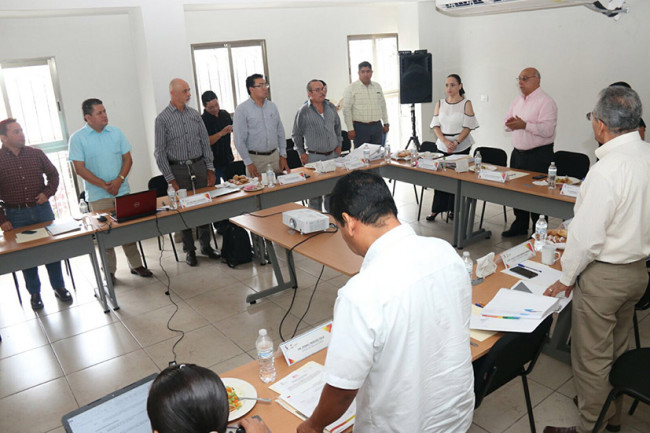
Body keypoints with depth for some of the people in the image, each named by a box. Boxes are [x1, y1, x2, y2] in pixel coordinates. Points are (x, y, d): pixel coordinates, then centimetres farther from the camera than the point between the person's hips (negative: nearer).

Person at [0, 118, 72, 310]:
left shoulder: (36, 153, 0)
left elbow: (53, 174, 12)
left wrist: (47, 192, -5)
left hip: (42, 209, 2)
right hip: (16, 215, -2)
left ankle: (59, 287, 22)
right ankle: (34, 293, 22)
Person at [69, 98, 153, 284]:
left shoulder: (116, 132, 5)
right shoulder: (77, 138, -5)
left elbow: (128, 159, 5)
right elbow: (80, 168, -8)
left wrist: (119, 180, -10)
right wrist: (104, 185, -14)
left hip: (122, 191, 3)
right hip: (98, 196, -3)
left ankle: (136, 265, 21)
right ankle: (109, 271, 15)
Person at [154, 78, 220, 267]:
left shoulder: (195, 114, 7)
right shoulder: (163, 119, -5)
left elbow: (205, 143, 10)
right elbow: (160, 152, -6)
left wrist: (210, 169, 5)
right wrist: (171, 179, -10)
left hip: (199, 166, 4)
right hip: (179, 170, -3)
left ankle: (206, 245, 22)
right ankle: (189, 250, 16)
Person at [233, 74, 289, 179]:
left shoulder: (272, 106, 10)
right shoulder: (242, 109, -5)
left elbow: (280, 132, 13)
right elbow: (239, 140, -8)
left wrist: (283, 156, 8)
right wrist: (248, 163, -10)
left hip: (275, 155, 4)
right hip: (255, 158, -4)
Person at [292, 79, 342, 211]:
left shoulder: (331, 107, 7)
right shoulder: (303, 111, -7)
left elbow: (337, 127, 21)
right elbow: (296, 135, 2)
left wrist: (339, 145, 16)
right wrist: (301, 153, 0)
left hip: (333, 154, 5)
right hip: (314, 157, -4)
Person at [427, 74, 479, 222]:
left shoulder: (466, 103, -2)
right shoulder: (440, 103, 7)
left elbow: (468, 127, -7)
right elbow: (435, 125, 2)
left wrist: (456, 142, -20)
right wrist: (445, 142, -13)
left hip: (461, 147, -2)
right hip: (442, 147, 2)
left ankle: (454, 209, 15)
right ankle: (436, 209, 8)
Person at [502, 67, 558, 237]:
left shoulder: (546, 102, -11)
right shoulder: (517, 101, 13)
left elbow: (548, 129, -22)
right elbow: (507, 122, 19)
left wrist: (524, 125, -27)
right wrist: (510, 124, -5)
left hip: (538, 155, -8)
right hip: (518, 153, 8)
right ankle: (520, 225, 29)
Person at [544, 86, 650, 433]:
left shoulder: (606, 171, -27)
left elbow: (587, 237, -24)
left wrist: (567, 277, -9)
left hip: (603, 275, -9)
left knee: (591, 359, 8)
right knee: (618, 350, 25)